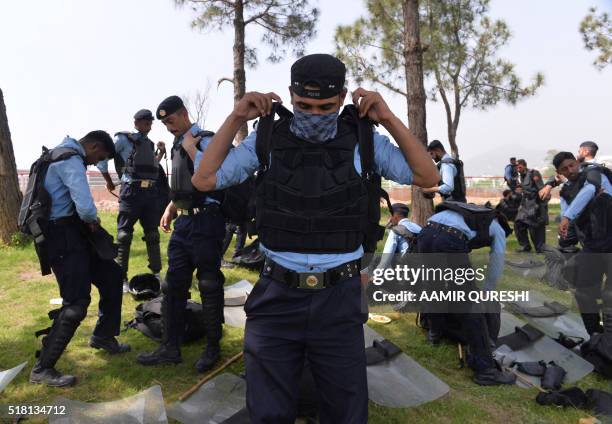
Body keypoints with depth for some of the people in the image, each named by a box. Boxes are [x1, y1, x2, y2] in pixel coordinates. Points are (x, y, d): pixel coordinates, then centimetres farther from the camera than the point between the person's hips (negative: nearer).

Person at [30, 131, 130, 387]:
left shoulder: (65, 157, 16)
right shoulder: (71, 161, -18)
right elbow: (86, 208, -30)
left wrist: (89, 221, 8)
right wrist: (93, 221, -8)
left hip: (73, 233, 11)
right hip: (63, 236, -11)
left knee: (111, 276, 15)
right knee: (76, 303, -10)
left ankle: (102, 336, 28)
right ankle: (42, 369, 1)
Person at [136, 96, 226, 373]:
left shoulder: (206, 140, -8)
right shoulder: (177, 146, 16)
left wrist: (189, 146, -16)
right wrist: (170, 209, 14)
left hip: (205, 222, -8)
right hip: (182, 222, 8)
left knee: (209, 286, 2)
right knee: (173, 285, 10)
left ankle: (213, 348, 18)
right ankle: (170, 348, 21)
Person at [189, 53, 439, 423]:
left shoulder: (362, 140, -1)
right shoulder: (268, 138, -1)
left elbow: (428, 177, -1)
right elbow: (204, 180, 2)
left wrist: (389, 119, -8)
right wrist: (235, 119, -4)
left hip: (339, 298, 0)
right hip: (277, 296, 0)